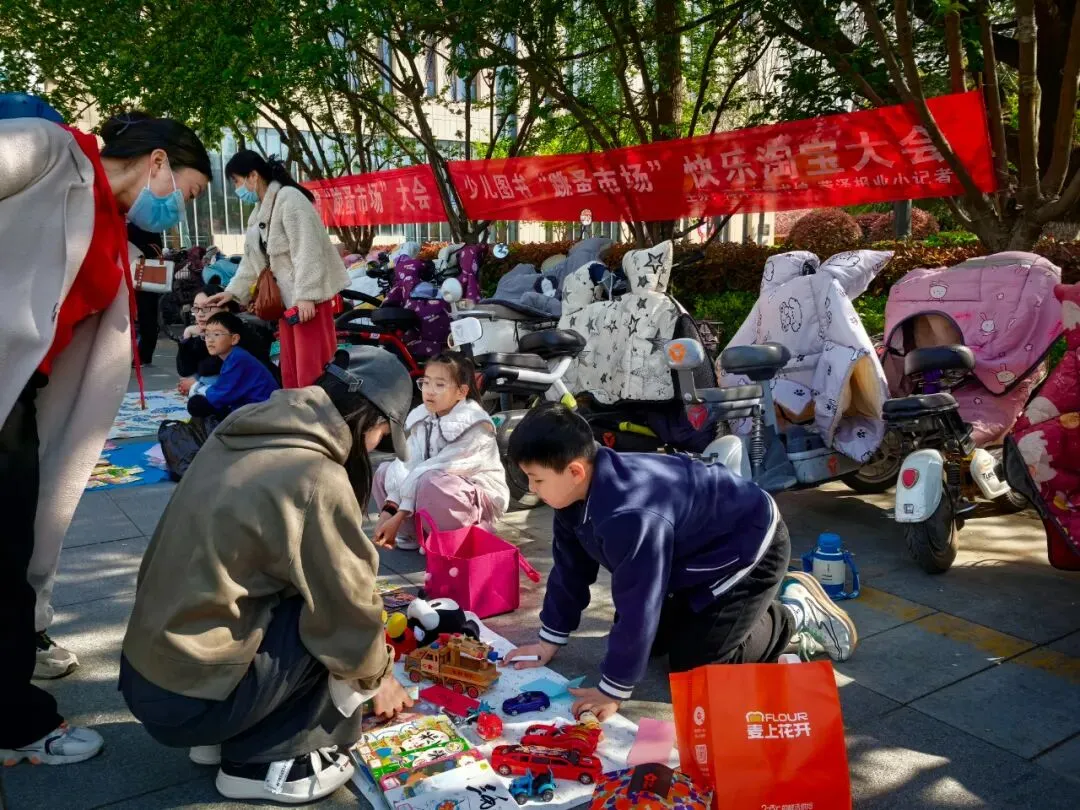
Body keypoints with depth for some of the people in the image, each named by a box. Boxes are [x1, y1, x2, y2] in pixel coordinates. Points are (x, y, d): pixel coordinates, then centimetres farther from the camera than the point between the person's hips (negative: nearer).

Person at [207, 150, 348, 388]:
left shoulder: (288, 198, -11)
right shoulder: (260, 211, 18)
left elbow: (306, 251, -19)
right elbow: (252, 259, 23)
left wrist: (306, 295, -24)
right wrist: (233, 291, 14)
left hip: (308, 296, -9)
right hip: (288, 297, 9)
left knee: (311, 368, -10)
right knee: (291, 370, 11)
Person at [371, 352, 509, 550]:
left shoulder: (474, 427, -22)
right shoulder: (421, 418, -2)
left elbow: (440, 470, -27)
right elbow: (407, 466, -12)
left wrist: (399, 515, -28)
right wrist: (388, 510, -27)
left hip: (479, 498, -7)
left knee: (431, 482, -35)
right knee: (384, 471, -2)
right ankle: (413, 533, -4)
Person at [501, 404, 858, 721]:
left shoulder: (632, 516, -41)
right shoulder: (578, 492, -11)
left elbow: (638, 607, -34)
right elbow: (571, 568, 2)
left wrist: (613, 691, -23)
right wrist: (549, 641, 6)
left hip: (750, 548, -9)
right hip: (701, 550, 9)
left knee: (691, 666, -10)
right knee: (656, 639, 15)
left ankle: (793, 615, 8)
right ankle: (767, 601, 25)